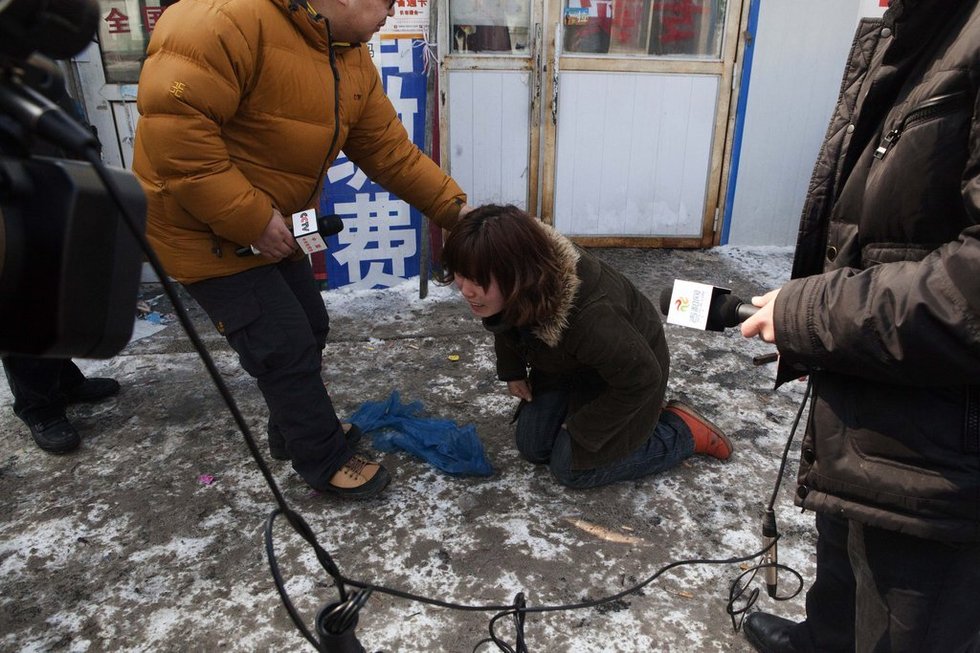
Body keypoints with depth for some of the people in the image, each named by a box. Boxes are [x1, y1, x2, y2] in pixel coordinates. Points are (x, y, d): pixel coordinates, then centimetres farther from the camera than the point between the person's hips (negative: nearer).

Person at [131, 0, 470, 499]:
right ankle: (326, 463, 16)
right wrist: (249, 218, -29)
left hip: (273, 227, 9)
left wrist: (453, 208, -1)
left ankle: (292, 433, 40)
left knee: (308, 330, 16)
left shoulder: (351, 59, 2)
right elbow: (172, 120, -33)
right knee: (287, 349, -5)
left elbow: (390, 150, 5)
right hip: (203, 228, -9)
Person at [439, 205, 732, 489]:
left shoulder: (590, 318, -45)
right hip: (567, 364, 6)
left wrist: (581, 430, -18)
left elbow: (642, 378, -27)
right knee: (532, 447, 5)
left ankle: (684, 430, 6)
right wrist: (512, 370, 3)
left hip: (629, 369, -6)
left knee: (571, 467, -7)